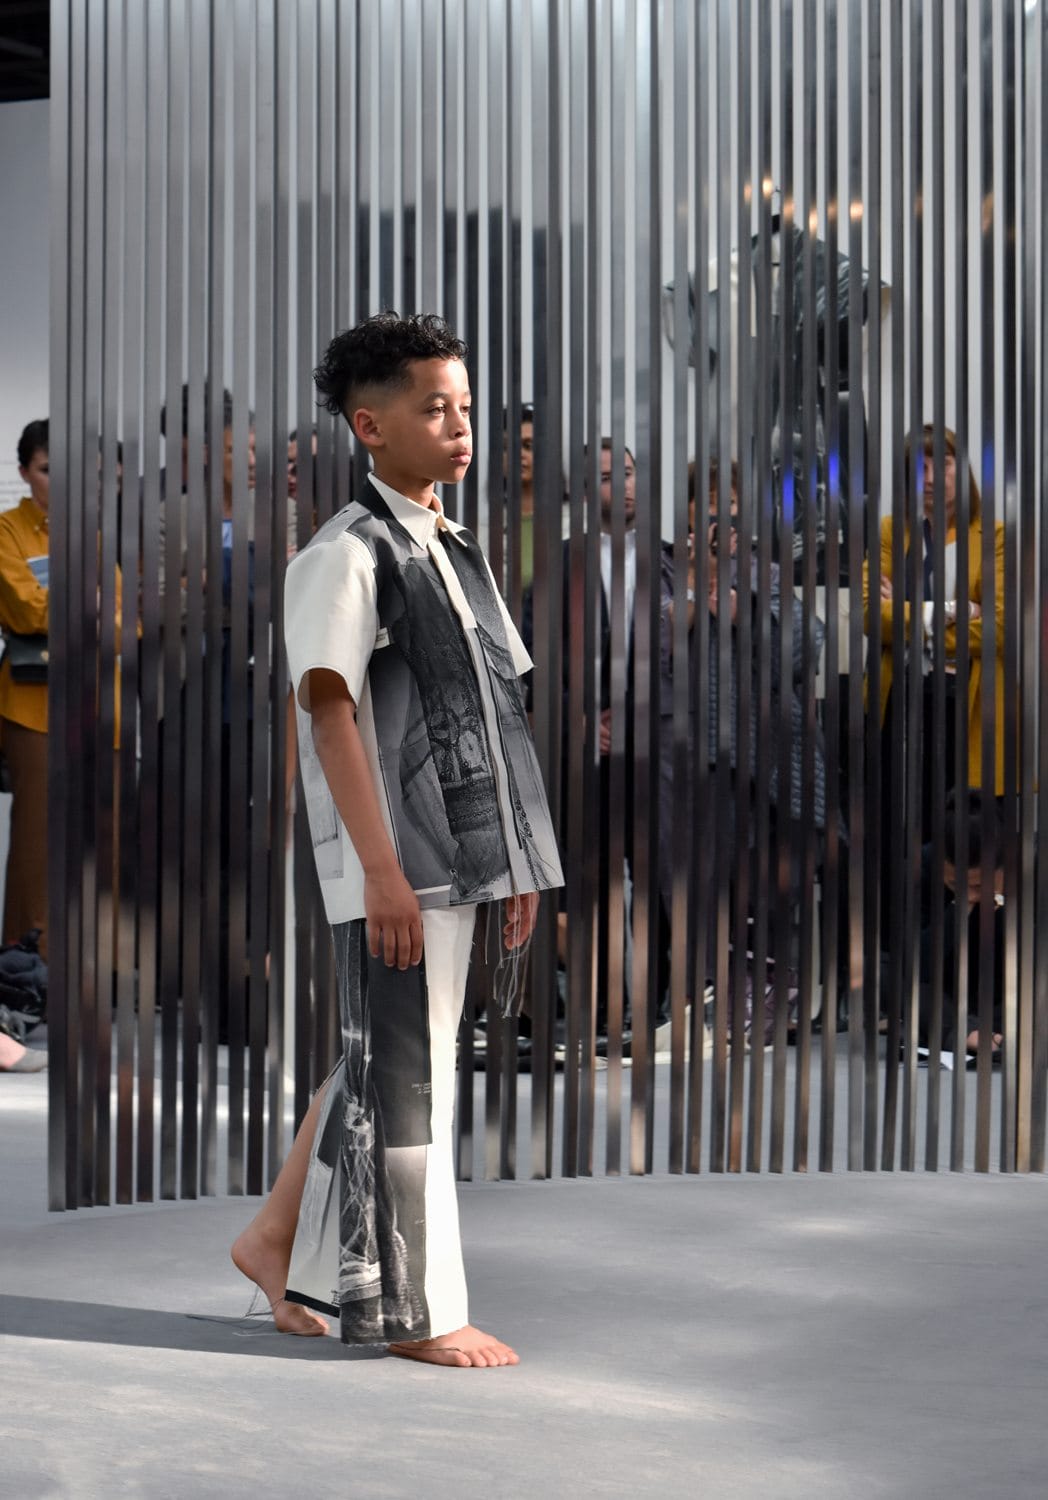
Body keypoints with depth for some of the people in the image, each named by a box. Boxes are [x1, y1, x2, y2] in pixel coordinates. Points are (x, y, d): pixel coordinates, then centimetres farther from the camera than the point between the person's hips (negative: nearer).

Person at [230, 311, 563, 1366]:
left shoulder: (456, 555, 17)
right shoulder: (345, 554, -10)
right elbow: (328, 707, -17)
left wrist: (519, 855, 17)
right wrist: (380, 866, -23)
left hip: (460, 854, 9)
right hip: (394, 861, -9)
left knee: (384, 1068, 15)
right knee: (404, 1076, -1)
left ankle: (279, 1241, 29)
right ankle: (418, 1312, 8)